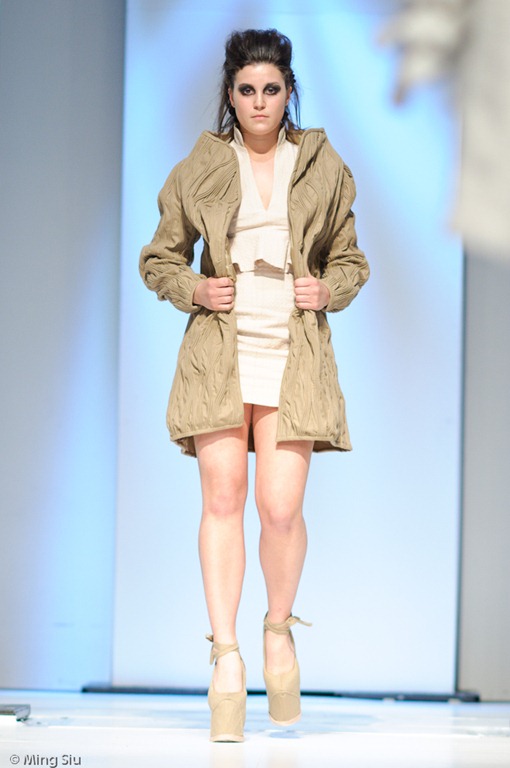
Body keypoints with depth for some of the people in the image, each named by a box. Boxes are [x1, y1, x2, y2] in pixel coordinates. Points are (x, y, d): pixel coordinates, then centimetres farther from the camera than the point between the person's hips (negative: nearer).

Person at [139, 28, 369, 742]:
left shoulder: (324, 168, 10)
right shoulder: (201, 169, 7)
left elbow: (350, 260, 18)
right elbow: (158, 259, 14)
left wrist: (329, 290, -2)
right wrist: (193, 290, -5)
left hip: (295, 353, 0)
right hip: (219, 349, 0)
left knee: (281, 507, -8)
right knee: (223, 500, -6)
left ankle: (279, 628, 19)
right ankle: (226, 656, 0)